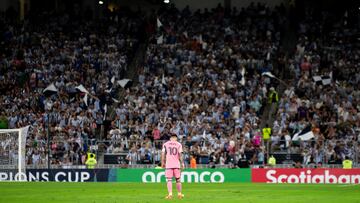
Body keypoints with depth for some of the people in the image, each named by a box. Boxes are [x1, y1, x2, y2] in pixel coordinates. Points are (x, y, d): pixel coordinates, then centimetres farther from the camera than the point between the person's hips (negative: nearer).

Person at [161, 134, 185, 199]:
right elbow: (180, 155, -3)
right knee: (178, 179, 11)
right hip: (176, 164, 1)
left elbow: (163, 154, 2)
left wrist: (163, 163, 9)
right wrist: (182, 163, 1)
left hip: (168, 164, 0)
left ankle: (170, 194, -16)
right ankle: (179, 194, 17)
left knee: (169, 180, -2)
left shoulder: (165, 144, 6)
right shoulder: (178, 144, 4)